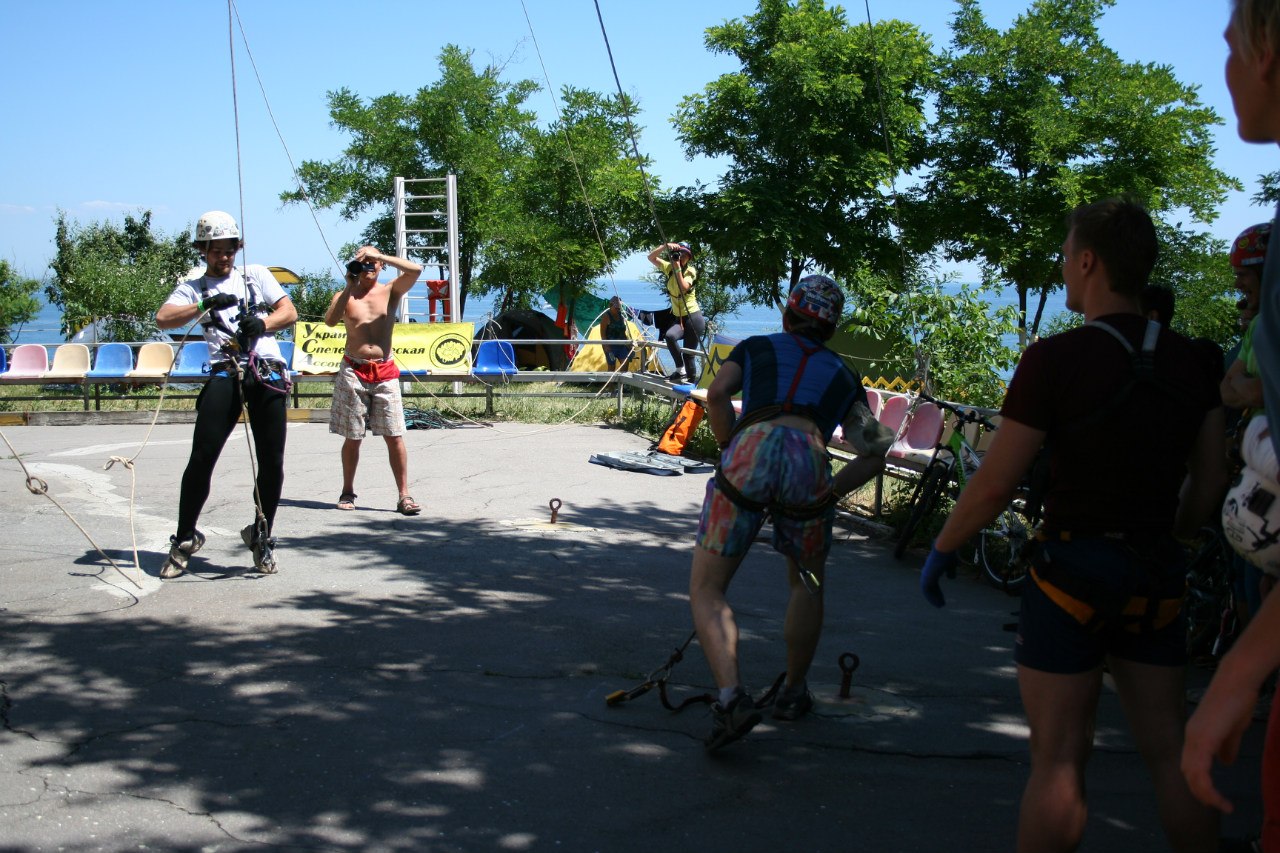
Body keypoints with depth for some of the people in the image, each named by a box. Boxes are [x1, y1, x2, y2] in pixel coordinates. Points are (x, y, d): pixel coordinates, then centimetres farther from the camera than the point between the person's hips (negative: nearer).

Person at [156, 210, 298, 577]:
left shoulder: (255, 274, 21)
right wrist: (205, 305, -16)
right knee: (201, 457, -10)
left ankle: (262, 537, 15)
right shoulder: (193, 288, 16)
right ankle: (184, 540, 3)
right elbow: (163, 317, -2)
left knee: (272, 462, -1)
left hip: (267, 372, 1)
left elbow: (289, 311, 13)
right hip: (225, 373, -1)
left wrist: (262, 322, -7)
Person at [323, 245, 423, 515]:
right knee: (352, 437, 6)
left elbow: (415, 270, -9)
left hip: (385, 372, 0)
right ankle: (347, 491, 20)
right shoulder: (344, 295, 9)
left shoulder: (391, 291, 8)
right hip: (353, 370, 0)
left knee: (394, 436, -4)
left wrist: (380, 255, -14)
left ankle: (404, 495, -2)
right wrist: (350, 286, -12)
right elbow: (330, 321, -10)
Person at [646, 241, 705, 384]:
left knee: (689, 353, -4)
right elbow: (651, 257, -1)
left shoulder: (690, 271, -7)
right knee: (669, 336, -29)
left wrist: (678, 268, -24)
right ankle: (680, 370, -19)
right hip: (677, 317, 4)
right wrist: (665, 246, -15)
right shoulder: (669, 268, 6)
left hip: (692, 317, -4)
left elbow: (683, 287, -24)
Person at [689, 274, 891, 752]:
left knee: (707, 589, 7)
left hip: (752, 450, -2)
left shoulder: (756, 348, 29)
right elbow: (875, 452, 22)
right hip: (810, 462, 2)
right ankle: (793, 693, 34)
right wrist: (831, 491, 24)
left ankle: (731, 697, -12)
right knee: (806, 583, 27)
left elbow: (717, 395, 9)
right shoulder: (842, 376, 32)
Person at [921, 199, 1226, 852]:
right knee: (1170, 754, 15)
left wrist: (941, 549, 2)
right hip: (1158, 579, 6)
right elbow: (1209, 482, 9)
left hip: (1072, 571, -5)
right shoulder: (1190, 362, 3)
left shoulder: (1055, 359, -14)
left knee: (1058, 763, 1)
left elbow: (993, 486, -13)